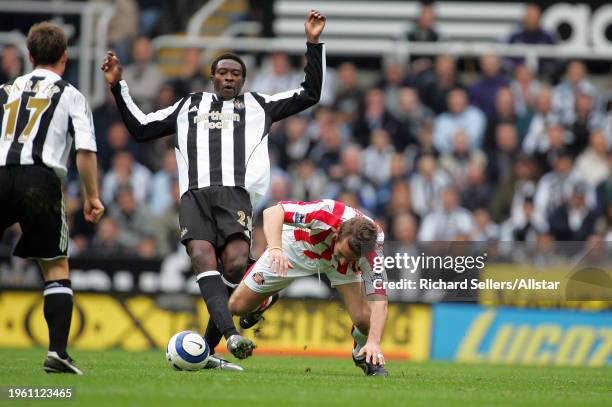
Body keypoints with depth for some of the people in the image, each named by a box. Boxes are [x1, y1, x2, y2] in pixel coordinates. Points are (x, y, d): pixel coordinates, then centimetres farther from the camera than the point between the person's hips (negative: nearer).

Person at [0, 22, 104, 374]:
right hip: (40, 179, -2)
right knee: (56, 268, 9)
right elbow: (86, 151, 1)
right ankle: (58, 350, -3)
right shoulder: (71, 96, 12)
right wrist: (92, 197, 9)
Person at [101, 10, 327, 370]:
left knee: (236, 265, -24)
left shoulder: (258, 106, 26)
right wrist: (118, 86, 29)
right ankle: (232, 336, -44)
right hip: (195, 194, 1)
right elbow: (140, 128, 34)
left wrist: (314, 43, 18)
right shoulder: (190, 106, 31)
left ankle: (207, 349, -15)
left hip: (236, 194, -1)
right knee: (203, 259, -26)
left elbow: (310, 94, 24)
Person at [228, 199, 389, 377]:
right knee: (237, 306, -1)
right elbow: (272, 212, -48)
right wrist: (275, 248, -66)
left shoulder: (372, 247, -37)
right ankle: (264, 302, 38)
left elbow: (378, 302, -37)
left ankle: (363, 353, 17)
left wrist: (374, 342, -52)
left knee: (364, 319, -20)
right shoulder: (327, 213, -44)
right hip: (297, 246, -1)